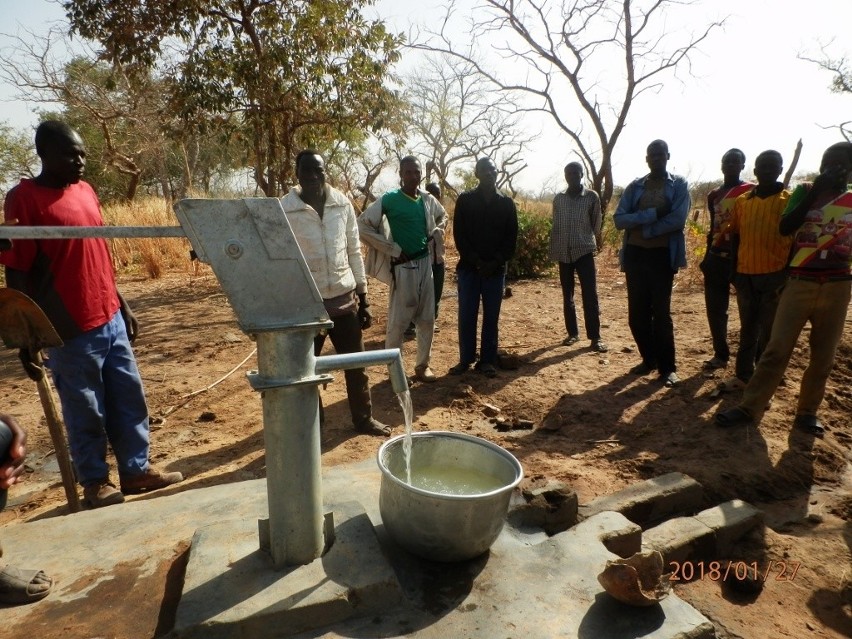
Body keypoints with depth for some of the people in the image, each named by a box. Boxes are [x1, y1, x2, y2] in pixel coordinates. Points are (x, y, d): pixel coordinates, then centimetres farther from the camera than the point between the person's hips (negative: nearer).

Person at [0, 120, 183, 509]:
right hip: (70, 331, -7)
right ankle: (95, 482, 25)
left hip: (110, 320, 7)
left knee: (129, 399, 13)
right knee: (85, 411, 7)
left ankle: (136, 470, 27)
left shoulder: (85, 192, 10)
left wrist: (122, 307, 16)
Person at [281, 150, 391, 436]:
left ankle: (364, 418, 31)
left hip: (345, 299, 3)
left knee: (356, 363, 13)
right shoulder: (284, 210, -8)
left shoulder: (343, 204, 2)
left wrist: (363, 299, 7)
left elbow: (354, 252, 7)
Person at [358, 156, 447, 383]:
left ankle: (423, 365, 23)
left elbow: (443, 216, 28)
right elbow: (362, 225, -14)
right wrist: (392, 249, -14)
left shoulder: (428, 199, 7)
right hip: (403, 265, -5)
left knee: (427, 318, 10)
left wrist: (436, 233, 6)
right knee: (399, 320, -1)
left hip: (425, 262, 6)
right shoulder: (389, 199, -10)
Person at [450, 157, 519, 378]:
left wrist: (495, 262, -10)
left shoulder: (506, 203, 7)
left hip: (496, 269, 1)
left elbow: (511, 238, 3)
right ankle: (465, 359, 14)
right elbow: (459, 235, -2)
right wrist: (476, 261, -11)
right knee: (466, 316, 2)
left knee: (491, 317, 5)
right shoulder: (465, 200, 3)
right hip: (469, 267, -1)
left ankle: (488, 360, 14)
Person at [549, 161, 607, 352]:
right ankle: (572, 333, 19)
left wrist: (597, 242, 5)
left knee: (590, 295, -8)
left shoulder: (592, 197, 1)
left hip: (584, 250, -3)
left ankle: (595, 338, -5)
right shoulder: (558, 199, 8)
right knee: (567, 296, 8)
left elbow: (596, 224, 5)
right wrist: (553, 251, 7)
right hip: (564, 252, 3)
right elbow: (555, 226, 10)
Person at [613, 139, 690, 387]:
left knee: (661, 312, -1)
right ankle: (649, 359, 25)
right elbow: (619, 219, -4)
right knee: (637, 314, 7)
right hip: (635, 255, 4)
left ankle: (667, 367, 11)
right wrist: (652, 214, -15)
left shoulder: (679, 185, 2)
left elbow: (677, 219, -14)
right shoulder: (635, 187, 9)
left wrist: (642, 228, -11)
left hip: (663, 256, -3)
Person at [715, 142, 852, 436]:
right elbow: (785, 227, -10)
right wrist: (815, 191, -11)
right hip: (800, 282, -2)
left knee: (823, 356, 7)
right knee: (777, 349, -6)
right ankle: (749, 408, -3)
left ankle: (807, 412, 19)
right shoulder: (805, 191, 6)